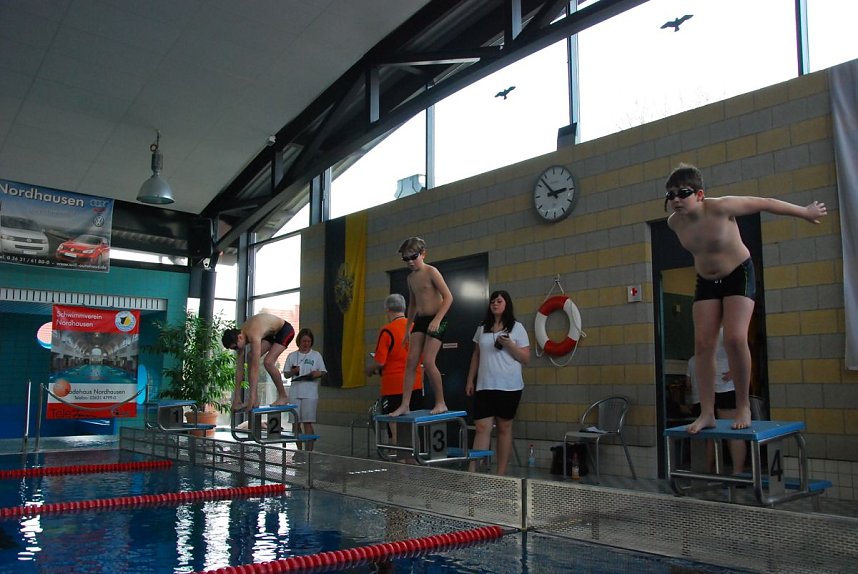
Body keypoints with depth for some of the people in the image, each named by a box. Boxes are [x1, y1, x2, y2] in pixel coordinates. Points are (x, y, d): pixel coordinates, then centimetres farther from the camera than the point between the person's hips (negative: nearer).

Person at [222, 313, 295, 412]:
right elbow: (239, 367, -8)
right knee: (250, 357, -7)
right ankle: (255, 400, -5)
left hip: (285, 330, -8)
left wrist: (251, 397, -39)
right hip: (271, 333, 8)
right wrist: (237, 396, -8)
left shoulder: (253, 336, -36)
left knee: (268, 362, -23)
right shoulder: (239, 335, -12)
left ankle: (283, 396, -5)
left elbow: (255, 368, -38)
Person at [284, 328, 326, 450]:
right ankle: (299, 449, 17)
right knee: (295, 422, 5)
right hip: (295, 393, 2)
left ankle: (309, 450, -1)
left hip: (310, 393, -2)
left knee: (307, 422, -6)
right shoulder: (292, 356, 11)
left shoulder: (316, 355, 7)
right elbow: (286, 374, 13)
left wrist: (318, 373, -14)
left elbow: (323, 372, 8)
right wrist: (293, 371, -8)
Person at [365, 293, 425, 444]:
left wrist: (369, 370, 4)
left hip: (394, 387, -5)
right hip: (416, 385, 5)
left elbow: (379, 362, -15)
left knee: (395, 430, 2)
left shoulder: (387, 331, -13)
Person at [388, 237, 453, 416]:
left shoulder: (431, 272, -9)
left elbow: (448, 297, -15)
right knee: (411, 361, -1)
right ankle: (405, 405, 0)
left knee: (428, 362, -13)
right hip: (420, 320, 7)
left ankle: (441, 403, 1)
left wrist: (437, 320, -23)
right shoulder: (411, 277, 13)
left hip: (436, 320, -7)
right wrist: (408, 329, 22)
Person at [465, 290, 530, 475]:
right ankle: (473, 471, -9)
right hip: (484, 386, 3)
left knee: (504, 428, 4)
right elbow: (476, 356, 18)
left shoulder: (517, 328, 1)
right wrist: (470, 380, 12)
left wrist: (509, 345, -16)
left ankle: (501, 474, 10)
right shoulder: (482, 328, 12)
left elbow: (526, 359, -1)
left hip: (509, 387, -3)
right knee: (482, 428, -5)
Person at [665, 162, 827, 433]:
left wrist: (806, 212, -2)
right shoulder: (674, 222, -11)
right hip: (706, 281, 5)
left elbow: (766, 203, -13)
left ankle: (743, 406, -2)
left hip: (738, 275, -5)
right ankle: (707, 413, -3)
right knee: (703, 343, -7)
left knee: (735, 338, -19)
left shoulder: (721, 207, -26)